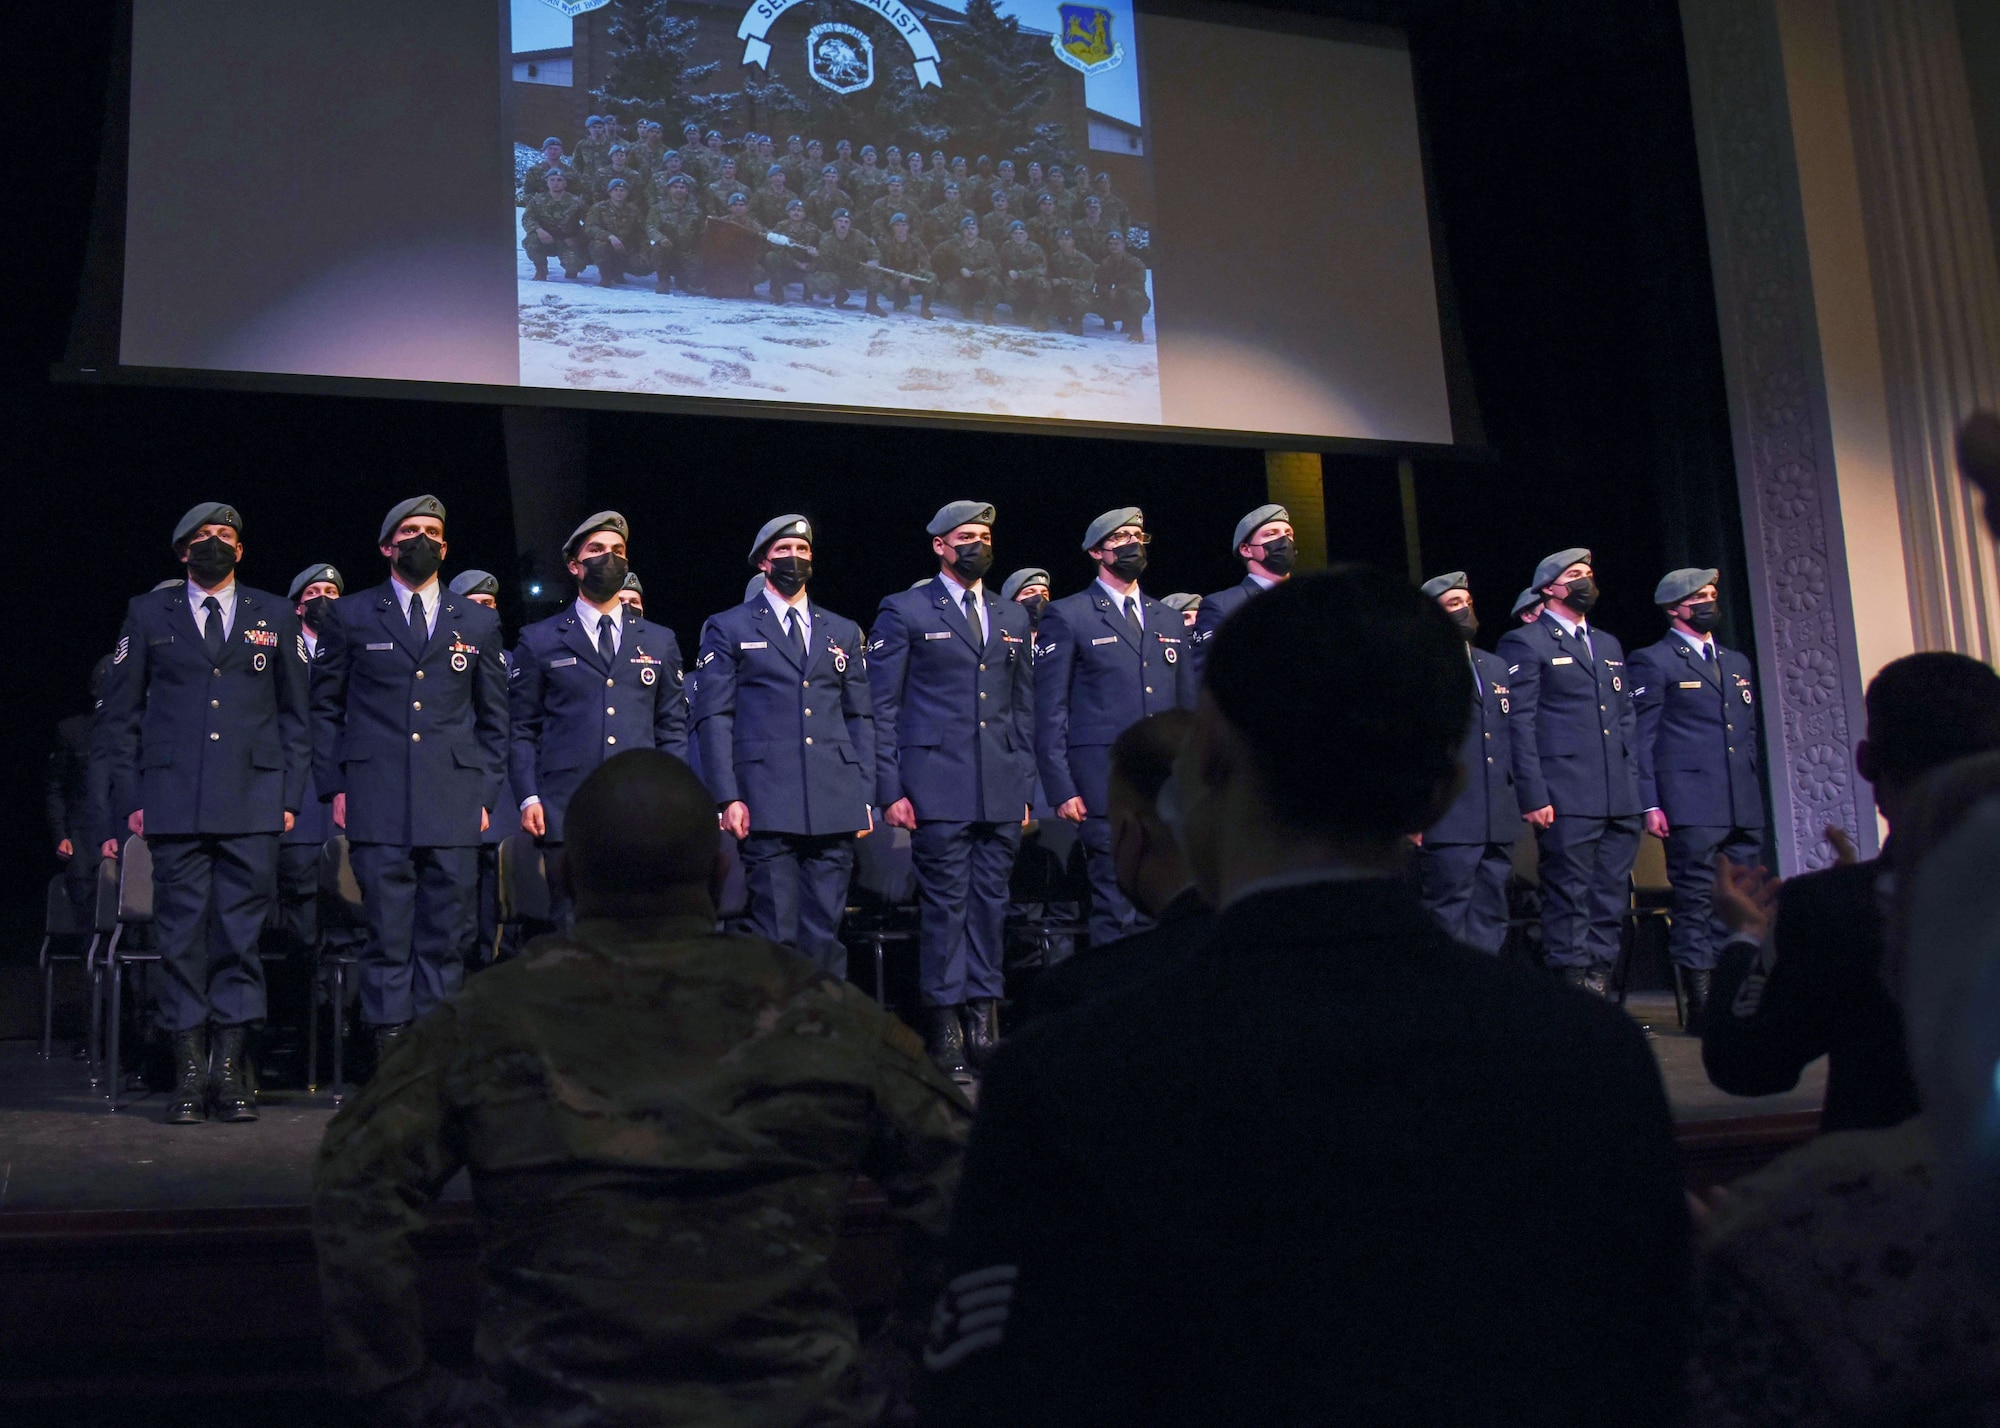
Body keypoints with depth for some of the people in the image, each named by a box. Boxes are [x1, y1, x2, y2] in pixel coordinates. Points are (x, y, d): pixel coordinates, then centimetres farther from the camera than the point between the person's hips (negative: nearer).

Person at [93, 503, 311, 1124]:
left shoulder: (275, 617, 13)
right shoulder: (148, 614, 12)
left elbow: (295, 715, 14)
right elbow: (118, 717, 11)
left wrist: (290, 796, 5)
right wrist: (130, 798, 3)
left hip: (252, 805, 0)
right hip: (174, 805, 0)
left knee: (241, 937, -2)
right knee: (181, 937, -1)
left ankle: (230, 1072, 4)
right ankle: (190, 1072, 4)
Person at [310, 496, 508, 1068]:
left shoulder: (478, 623, 15)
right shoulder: (349, 617, 10)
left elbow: (493, 717, 16)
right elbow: (324, 707, 12)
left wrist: (487, 794, 7)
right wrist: (334, 787, 3)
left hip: (455, 805, 2)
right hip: (378, 803, -1)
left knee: (446, 938, 1)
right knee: (388, 936, -3)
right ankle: (392, 1055, 2)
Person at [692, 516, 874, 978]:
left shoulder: (844, 632, 19)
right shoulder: (728, 628, 9)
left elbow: (862, 717, 18)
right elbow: (712, 718, 3)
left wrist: (865, 796, 9)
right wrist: (727, 797, -7)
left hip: (836, 805, 3)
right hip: (767, 805, -3)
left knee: (826, 931, 3)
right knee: (776, 932, -4)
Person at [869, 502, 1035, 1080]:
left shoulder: (1014, 619, 17)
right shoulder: (905, 612, 3)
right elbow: (881, 707, 0)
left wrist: (1026, 784, 12)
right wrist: (890, 790, -7)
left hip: (1002, 792, 4)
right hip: (938, 788, -4)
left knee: (991, 902, 5)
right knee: (945, 903, -4)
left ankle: (984, 1016, 11)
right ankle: (945, 1024, 3)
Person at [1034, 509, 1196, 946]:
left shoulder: (1169, 620, 18)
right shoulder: (1067, 616, 2)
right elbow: (1050, 712, -2)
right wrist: (1061, 789, -10)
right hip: (1105, 787, -5)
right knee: (1116, 911, -6)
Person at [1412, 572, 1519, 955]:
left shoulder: (1496, 667, 20)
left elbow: (1510, 735, 22)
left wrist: (1519, 798, 14)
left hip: (1499, 822, 7)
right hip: (1449, 821, -7)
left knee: (1490, 916, 9)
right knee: (1449, 919, -4)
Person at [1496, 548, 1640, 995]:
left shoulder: (1610, 646, 23)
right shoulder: (1525, 644, 0)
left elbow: (1627, 720, 23)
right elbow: (1519, 724, -7)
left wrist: (1635, 786, 13)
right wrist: (1533, 796, -14)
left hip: (1620, 802, 7)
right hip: (1567, 800, -7)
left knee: (1612, 899, 7)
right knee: (1569, 896, -5)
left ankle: (1597, 980, 12)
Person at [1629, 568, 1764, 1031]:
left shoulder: (1738, 663, 23)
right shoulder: (1653, 662, 2)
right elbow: (1640, 738, -3)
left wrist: (1759, 796, 16)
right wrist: (1650, 804, -11)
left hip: (1745, 808, 6)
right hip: (1692, 806, -6)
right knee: (1696, 904, -7)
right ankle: (1701, 1005, -4)